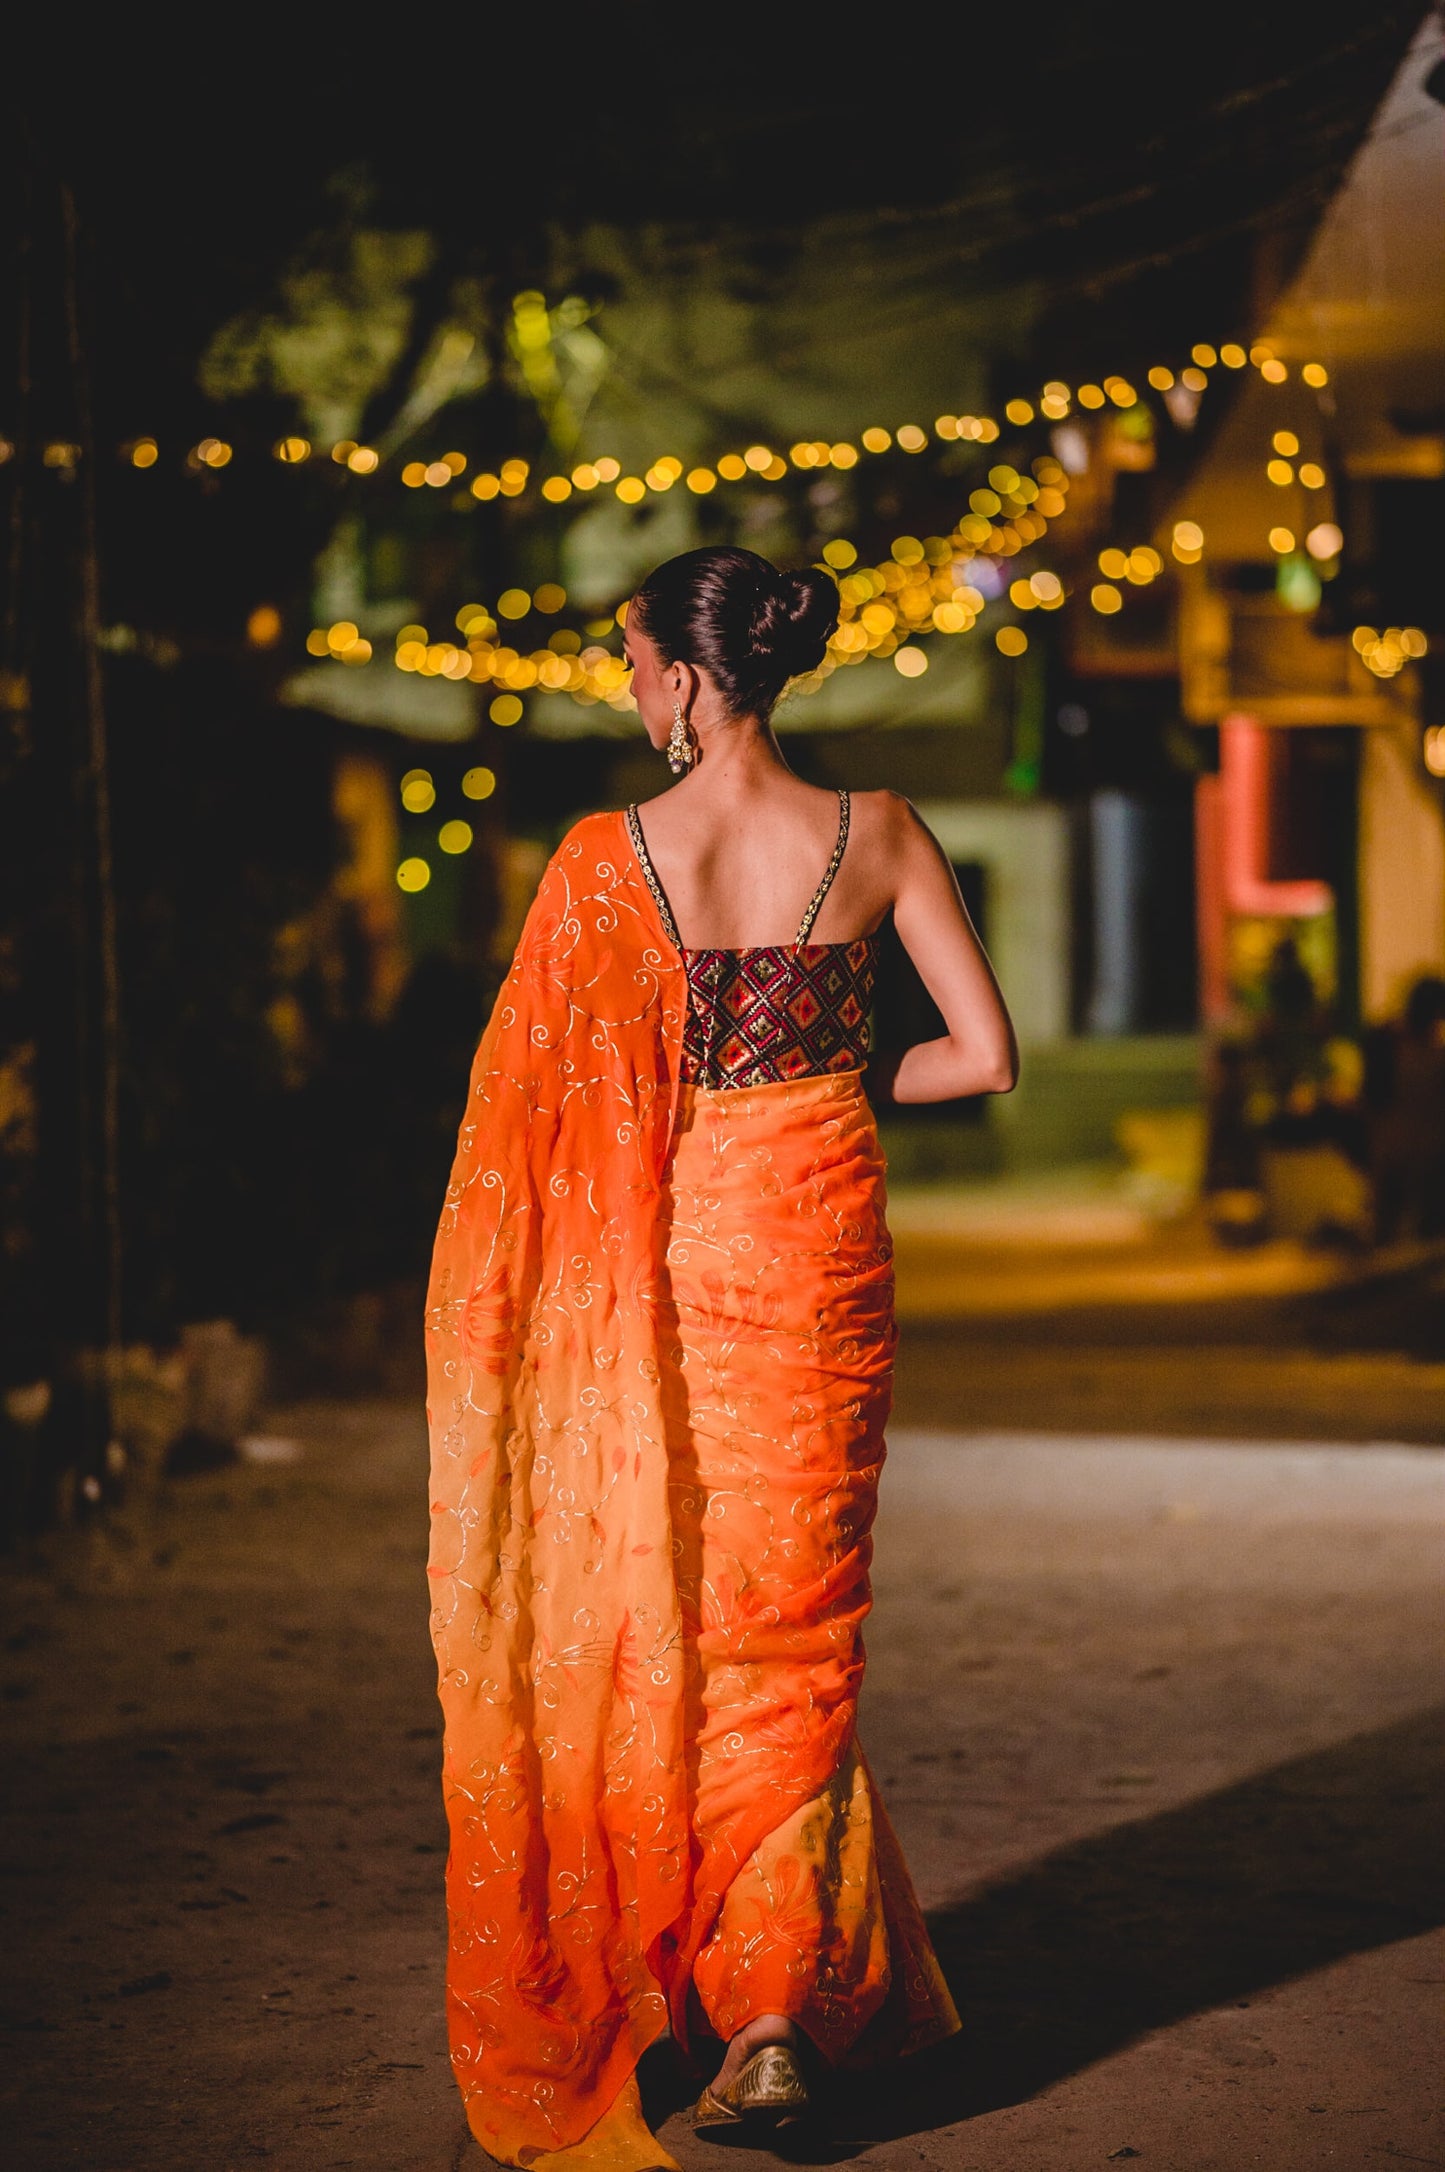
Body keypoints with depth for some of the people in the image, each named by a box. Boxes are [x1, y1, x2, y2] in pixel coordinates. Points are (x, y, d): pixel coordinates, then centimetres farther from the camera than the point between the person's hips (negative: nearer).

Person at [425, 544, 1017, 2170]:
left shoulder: (608, 859, -10)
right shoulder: (877, 836, -5)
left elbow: (539, 1091, -7)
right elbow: (987, 1054, -3)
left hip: (662, 1259, -1)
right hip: (821, 1251, 1)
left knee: (655, 1610, 13)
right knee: (791, 1626, 9)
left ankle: (657, 1971, 23)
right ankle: (778, 2002, 1)